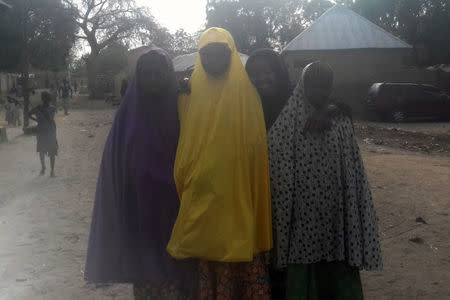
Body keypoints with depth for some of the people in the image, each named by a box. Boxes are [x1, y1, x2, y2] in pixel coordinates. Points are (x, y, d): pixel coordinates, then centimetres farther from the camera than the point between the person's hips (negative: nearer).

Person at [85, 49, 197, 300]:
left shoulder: (180, 108, 0)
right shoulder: (130, 112, 3)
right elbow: (115, 163, 4)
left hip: (172, 208, -1)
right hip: (138, 208, 2)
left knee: (172, 265, -1)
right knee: (143, 263, 7)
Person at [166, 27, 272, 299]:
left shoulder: (246, 91, 0)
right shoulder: (192, 92, 7)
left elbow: (256, 144, -3)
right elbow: (185, 143, 10)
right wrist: (184, 181, 3)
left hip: (239, 190, -2)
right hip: (201, 189, 2)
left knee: (242, 248, 0)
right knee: (208, 250, 8)